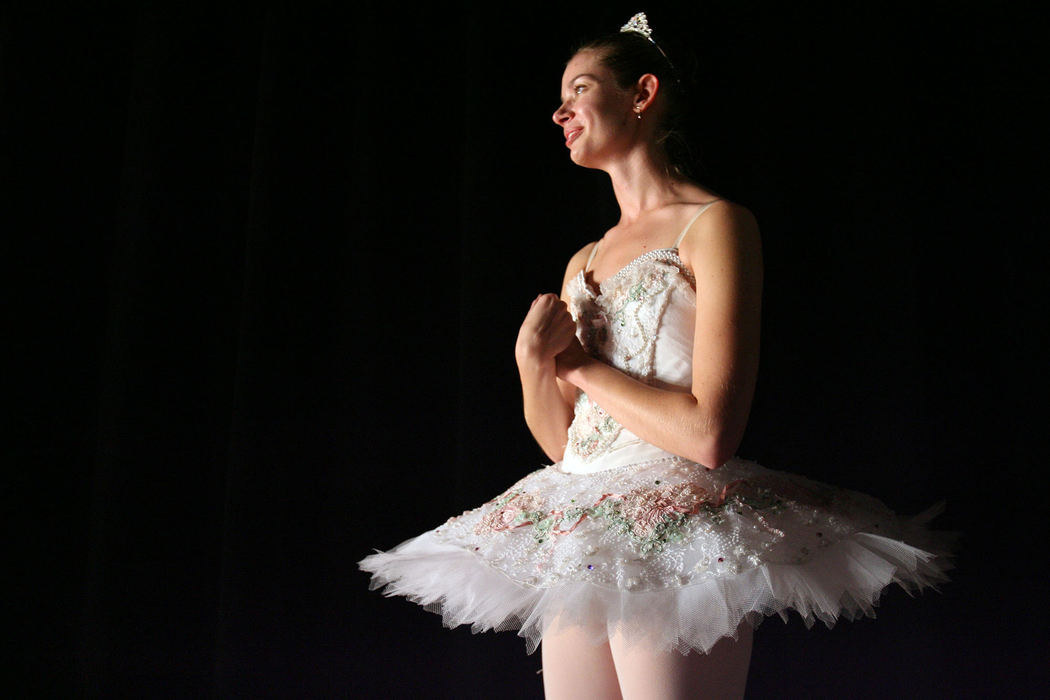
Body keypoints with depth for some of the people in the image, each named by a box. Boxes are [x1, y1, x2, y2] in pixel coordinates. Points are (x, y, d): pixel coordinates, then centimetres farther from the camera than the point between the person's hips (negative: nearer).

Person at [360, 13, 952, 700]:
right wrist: (534, 362, -4)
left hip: (678, 539, -7)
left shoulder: (715, 225, -7)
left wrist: (578, 364, -6)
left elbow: (709, 433, -18)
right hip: (579, 548, 7)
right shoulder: (584, 263, 15)